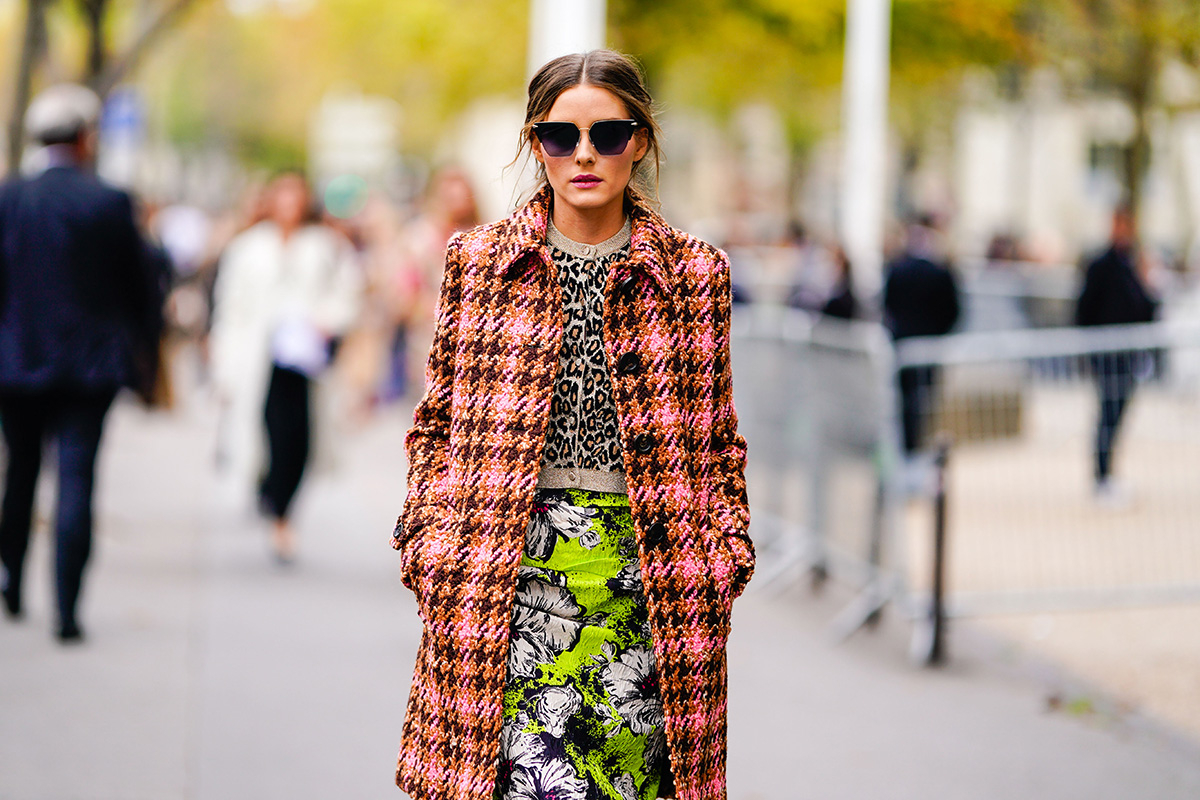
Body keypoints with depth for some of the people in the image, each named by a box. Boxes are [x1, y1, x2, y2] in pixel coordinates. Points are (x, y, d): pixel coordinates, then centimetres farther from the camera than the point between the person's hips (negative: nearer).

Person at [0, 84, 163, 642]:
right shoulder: (110, 203, -7)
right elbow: (142, 287, 0)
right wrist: (144, 351, 14)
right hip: (92, 363, -2)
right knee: (77, 479, -3)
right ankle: (67, 610, -8)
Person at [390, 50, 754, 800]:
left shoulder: (694, 273, 8)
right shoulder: (478, 261, 8)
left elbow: (719, 439, 13)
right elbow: (437, 422, 14)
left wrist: (726, 549, 2)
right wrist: (428, 539, 3)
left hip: (644, 577, 1)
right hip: (507, 568, 0)